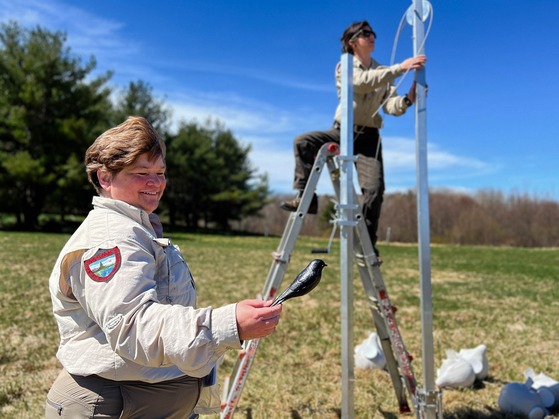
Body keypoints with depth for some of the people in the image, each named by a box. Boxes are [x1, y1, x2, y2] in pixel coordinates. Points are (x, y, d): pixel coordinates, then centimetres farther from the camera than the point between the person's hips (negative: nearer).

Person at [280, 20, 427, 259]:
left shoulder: (384, 73, 10)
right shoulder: (344, 67, 2)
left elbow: (392, 107, -4)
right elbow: (363, 82, -21)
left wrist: (408, 99, -25)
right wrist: (400, 68, -28)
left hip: (368, 137, 1)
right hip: (342, 132, -1)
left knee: (374, 188, -16)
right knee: (303, 142, -26)